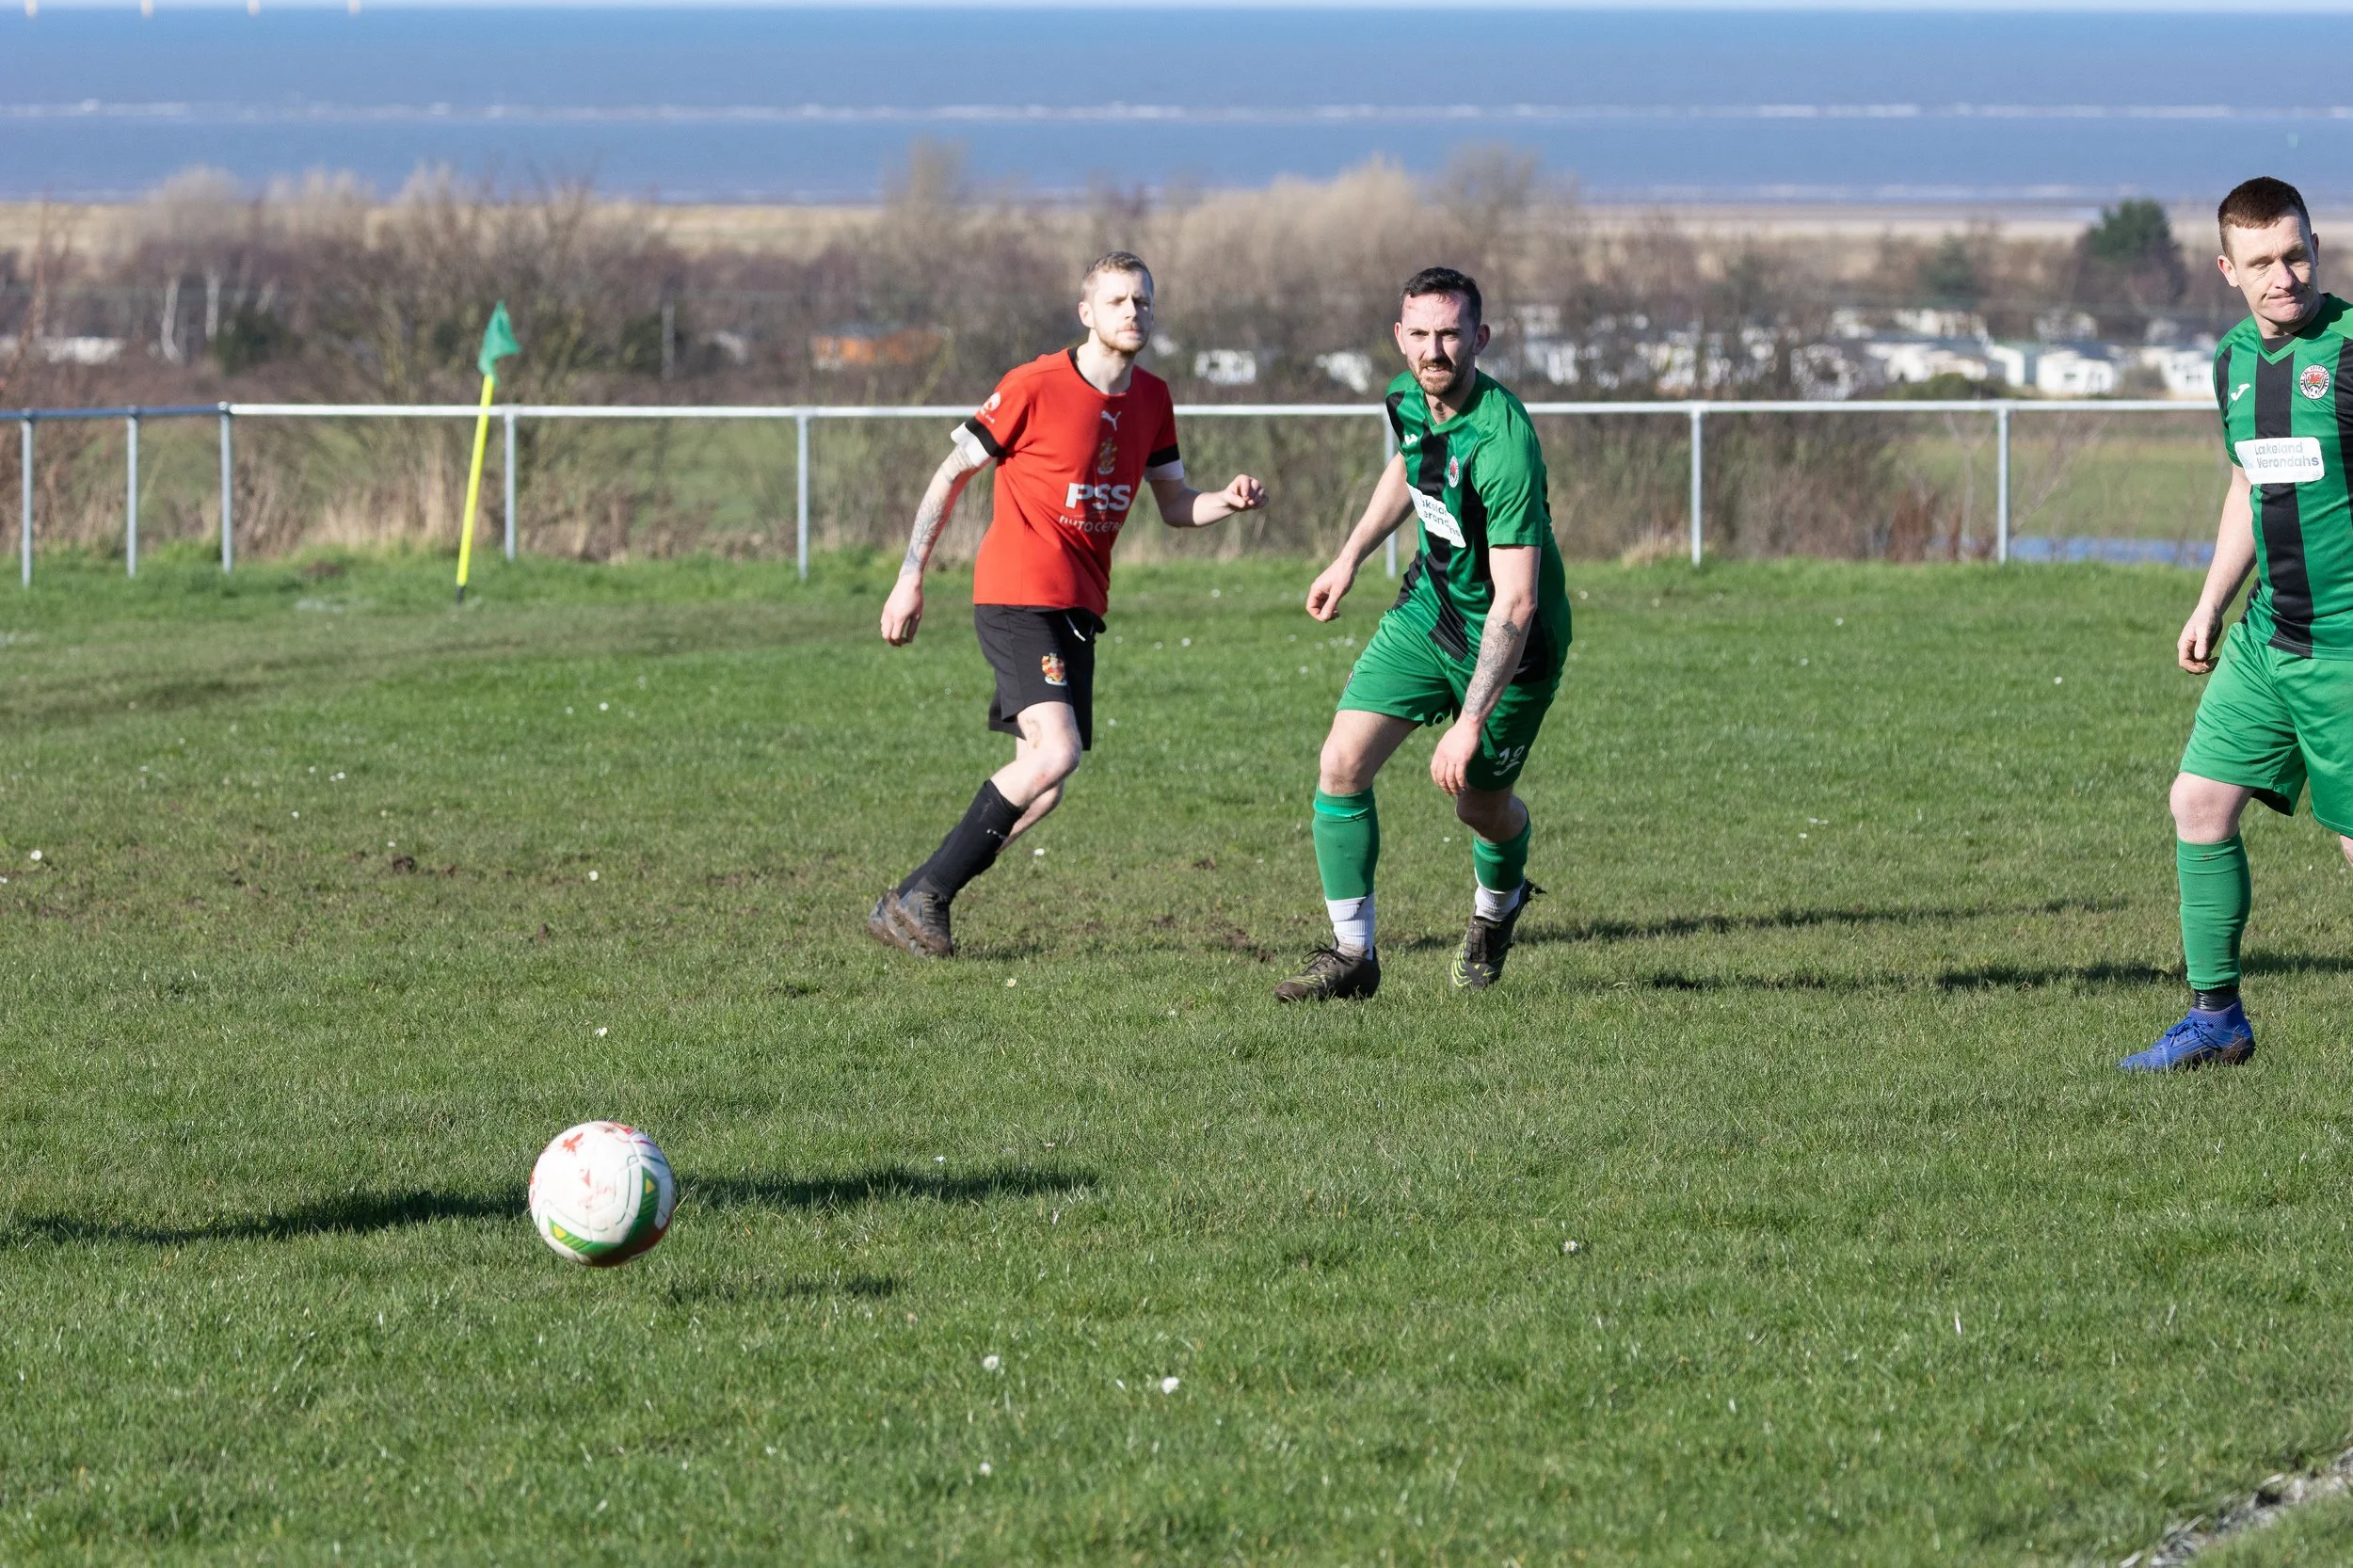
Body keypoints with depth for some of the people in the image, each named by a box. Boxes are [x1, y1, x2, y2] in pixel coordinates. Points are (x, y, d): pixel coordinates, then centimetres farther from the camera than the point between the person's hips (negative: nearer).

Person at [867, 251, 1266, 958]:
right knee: (1056, 751, -23)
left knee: (1043, 784, 1)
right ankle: (921, 896, -16)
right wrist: (910, 579, -4)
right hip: (1017, 596, -7)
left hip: (1079, 607, 7)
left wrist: (1228, 500, -4)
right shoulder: (1035, 388, -10)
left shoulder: (1151, 399, 10)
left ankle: (912, 907, 10)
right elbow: (952, 475, -2)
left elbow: (1174, 504, 18)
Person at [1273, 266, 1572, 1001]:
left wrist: (1470, 724, -37)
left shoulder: (1502, 443, -34)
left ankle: (1498, 905, 46)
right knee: (1342, 763, -8)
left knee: (1481, 804, 10)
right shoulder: (1409, 397, -9)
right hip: (1428, 607, 6)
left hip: (1507, 643, -6)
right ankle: (1352, 954, 2)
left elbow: (1516, 601, -34)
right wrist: (1349, 559, 16)